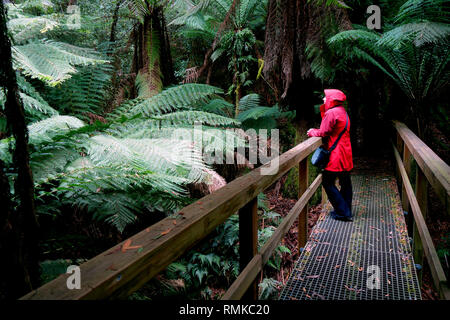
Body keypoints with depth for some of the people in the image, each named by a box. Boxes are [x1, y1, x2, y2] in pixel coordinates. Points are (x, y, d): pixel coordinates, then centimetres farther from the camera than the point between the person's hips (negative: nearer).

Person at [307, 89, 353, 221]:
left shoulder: (331, 113, -15)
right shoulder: (342, 111, 15)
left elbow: (324, 132, -14)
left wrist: (312, 132, 4)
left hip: (336, 155, -10)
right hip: (345, 154, 10)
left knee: (328, 182, -2)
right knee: (345, 182, 15)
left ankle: (343, 212, -2)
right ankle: (346, 211, 25)